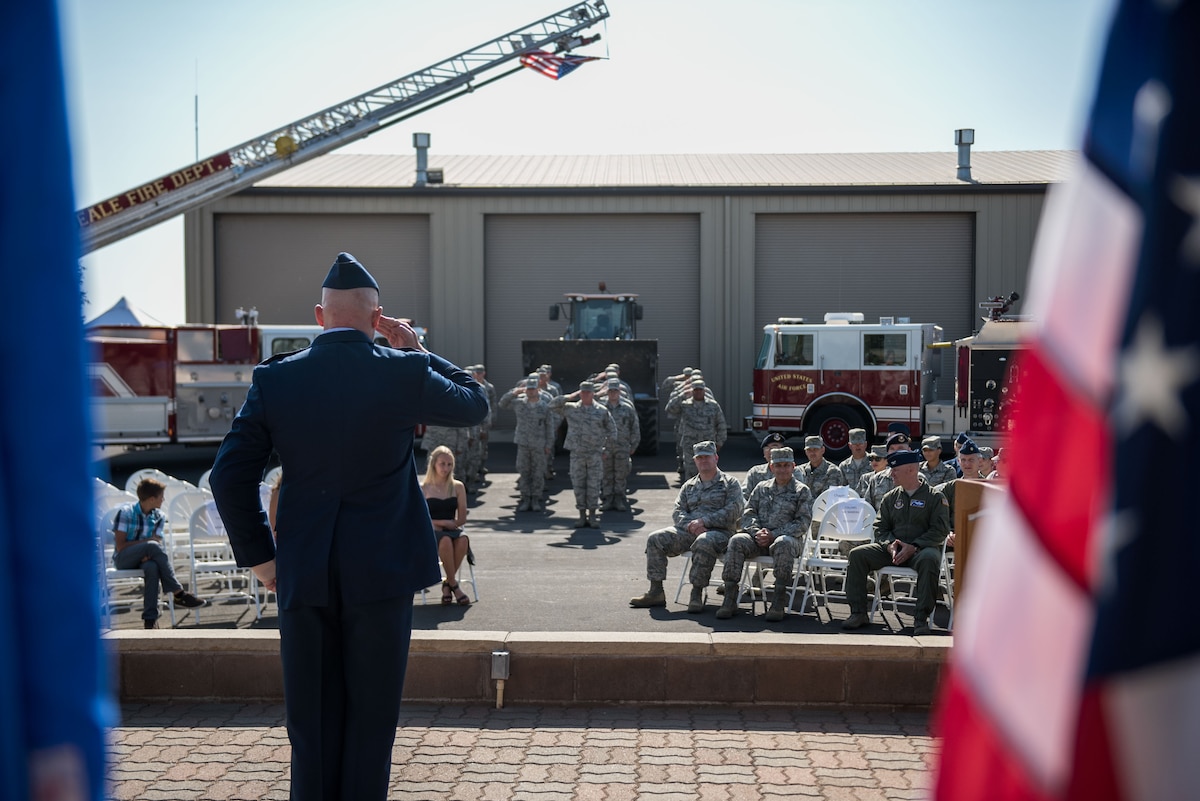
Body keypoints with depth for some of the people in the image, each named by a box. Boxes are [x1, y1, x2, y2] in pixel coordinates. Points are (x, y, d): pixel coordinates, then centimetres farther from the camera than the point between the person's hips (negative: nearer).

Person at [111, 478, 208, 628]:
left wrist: (149, 554, -24)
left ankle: (150, 619, -35)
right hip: (123, 559, -4)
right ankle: (179, 594, -34)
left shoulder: (159, 517, 5)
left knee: (152, 567, -36)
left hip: (144, 559, 4)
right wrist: (146, 541, -15)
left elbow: (157, 542, -3)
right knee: (152, 546, -34)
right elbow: (120, 546, -13)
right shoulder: (126, 512, -10)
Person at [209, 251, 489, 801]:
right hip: (382, 570, -2)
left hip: (302, 575, 2)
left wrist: (257, 554, 9)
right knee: (371, 714, 9)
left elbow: (229, 476, -1)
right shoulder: (404, 373, -8)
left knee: (312, 716, 13)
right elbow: (475, 404, 9)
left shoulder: (273, 379, -2)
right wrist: (418, 351, 14)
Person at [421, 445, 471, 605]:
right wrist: (441, 523, -12)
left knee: (463, 540, -34)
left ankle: (447, 585, -17)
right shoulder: (423, 488, 3)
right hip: (429, 533, -2)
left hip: (452, 530, 2)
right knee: (445, 540, -37)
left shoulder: (457, 487, 9)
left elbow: (462, 518, 6)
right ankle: (454, 585, -23)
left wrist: (440, 523, -8)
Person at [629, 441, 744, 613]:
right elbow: (678, 512, 11)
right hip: (689, 531, 5)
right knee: (655, 539, -15)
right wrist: (690, 525, -12)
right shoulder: (688, 486, 22)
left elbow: (733, 511, -7)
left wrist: (704, 521, -16)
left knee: (704, 542, -40)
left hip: (719, 531, -5)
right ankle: (656, 592, -12)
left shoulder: (730, 483, 8)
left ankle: (697, 594, -32)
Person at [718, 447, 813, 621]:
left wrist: (773, 535, -13)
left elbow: (803, 523, -2)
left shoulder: (802, 491, 8)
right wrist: (757, 532, -9)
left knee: (783, 544, -39)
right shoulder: (762, 488, 20)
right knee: (737, 540, -27)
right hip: (757, 537, 3)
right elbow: (749, 512, 13)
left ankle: (778, 602, -33)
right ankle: (730, 598, -27)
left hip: (787, 537, -3)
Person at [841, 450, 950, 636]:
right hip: (892, 549, 5)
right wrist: (889, 544, -10)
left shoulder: (935, 497, 1)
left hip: (921, 549, -5)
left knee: (929, 559, -40)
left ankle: (921, 619, -31)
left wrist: (913, 547, -19)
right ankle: (858, 613, -12)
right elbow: (880, 527, 13)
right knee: (857, 554, -16)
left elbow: (940, 530, -7)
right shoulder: (891, 497, 16)